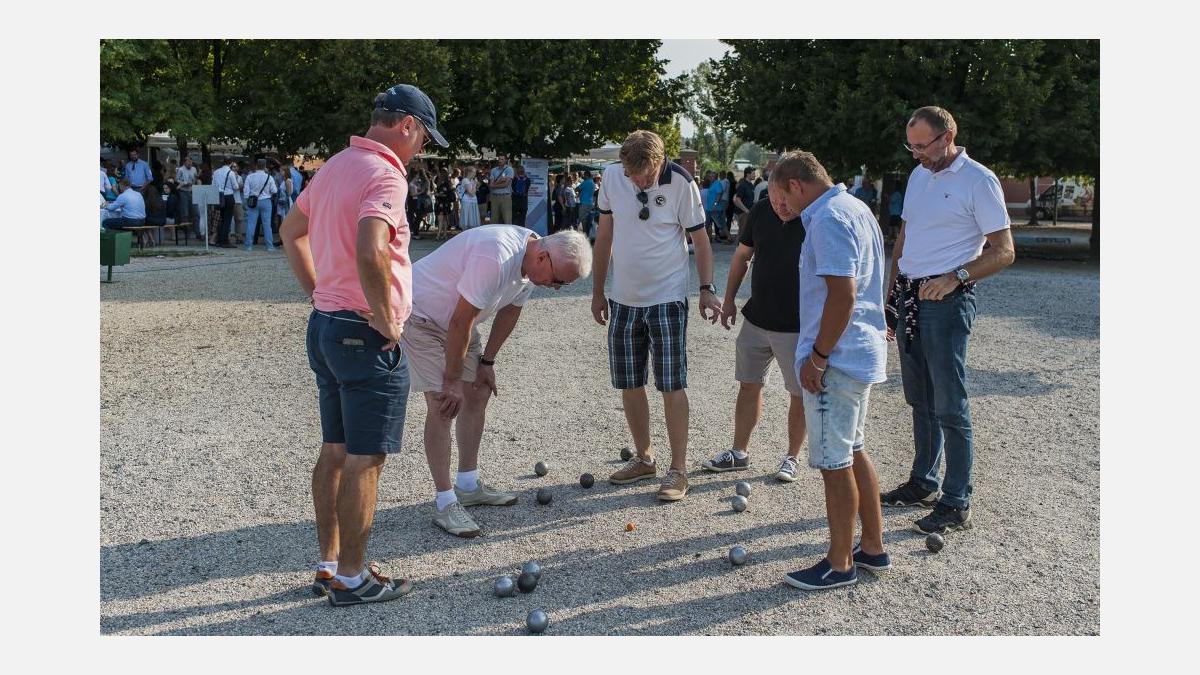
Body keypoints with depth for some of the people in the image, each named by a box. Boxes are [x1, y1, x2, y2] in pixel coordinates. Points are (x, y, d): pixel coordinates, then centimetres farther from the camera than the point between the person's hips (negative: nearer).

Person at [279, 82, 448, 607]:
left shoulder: (336, 166, 13)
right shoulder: (385, 175, -16)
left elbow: (291, 232, 24)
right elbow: (371, 253, -32)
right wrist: (386, 322, -20)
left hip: (324, 325, 9)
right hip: (366, 335, -9)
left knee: (335, 451, 16)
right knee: (364, 460, 0)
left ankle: (328, 564, 27)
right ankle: (352, 578, 10)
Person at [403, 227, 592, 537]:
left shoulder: (531, 260, -6)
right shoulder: (495, 257, -35)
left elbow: (510, 310, 7)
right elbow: (461, 322, -30)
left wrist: (487, 362, 7)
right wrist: (452, 380, -20)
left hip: (457, 317, 9)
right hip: (420, 316, -9)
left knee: (478, 393, 10)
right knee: (444, 406, -14)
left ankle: (469, 486, 22)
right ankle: (445, 503, -4)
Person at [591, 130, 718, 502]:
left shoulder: (681, 184, -13)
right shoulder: (612, 176, -2)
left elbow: (700, 238, -4)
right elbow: (604, 235, 7)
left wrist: (707, 288, -13)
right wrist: (598, 291, 10)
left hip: (667, 299, -4)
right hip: (623, 299, 4)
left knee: (672, 384, -3)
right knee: (629, 383, 10)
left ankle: (678, 469, 5)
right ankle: (644, 458, 25)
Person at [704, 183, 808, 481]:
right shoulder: (760, 211, -2)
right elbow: (742, 255, 12)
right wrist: (729, 299, 12)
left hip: (798, 326, -4)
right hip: (756, 319, 5)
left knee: (800, 393, 7)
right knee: (749, 385, 12)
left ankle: (792, 457, 24)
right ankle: (739, 452, 26)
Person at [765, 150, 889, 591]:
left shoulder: (828, 219, -18)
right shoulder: (855, 208, 14)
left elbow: (843, 294, -25)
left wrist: (817, 357, -19)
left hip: (835, 360, -10)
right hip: (862, 355, 10)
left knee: (835, 463, 0)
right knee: (853, 452, 19)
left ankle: (840, 564, 12)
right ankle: (873, 547, 30)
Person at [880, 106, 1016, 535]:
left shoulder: (978, 181, -9)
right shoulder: (919, 176, 14)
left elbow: (1003, 251, -10)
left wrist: (955, 277, -22)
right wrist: (890, 298, 16)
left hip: (946, 302, -7)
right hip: (909, 298, 7)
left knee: (950, 406, -4)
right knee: (921, 402, 15)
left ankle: (957, 504, 4)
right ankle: (923, 483, 26)